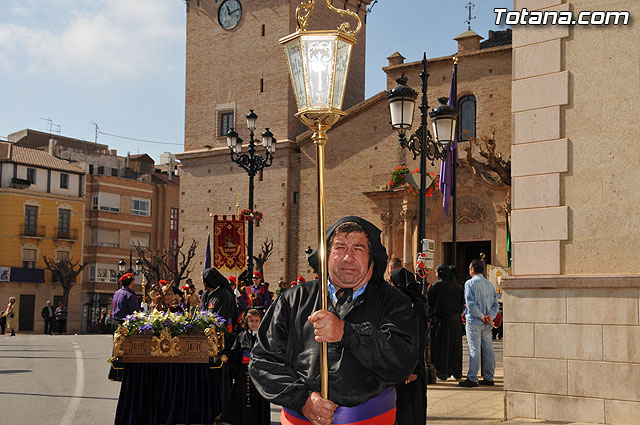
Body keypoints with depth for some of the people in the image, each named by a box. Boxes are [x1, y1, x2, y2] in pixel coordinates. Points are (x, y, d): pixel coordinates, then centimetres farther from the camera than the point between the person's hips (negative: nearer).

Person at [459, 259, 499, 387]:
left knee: (474, 350, -7)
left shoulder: (470, 283, -6)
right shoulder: (490, 284, 13)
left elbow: (470, 303, -16)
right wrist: (490, 316, -2)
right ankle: (488, 378, 12)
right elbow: (495, 304, 9)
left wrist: (481, 316, -11)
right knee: (488, 350, 8)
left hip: (474, 321, -6)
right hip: (487, 324, 6)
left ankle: (472, 379, -7)